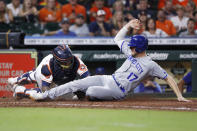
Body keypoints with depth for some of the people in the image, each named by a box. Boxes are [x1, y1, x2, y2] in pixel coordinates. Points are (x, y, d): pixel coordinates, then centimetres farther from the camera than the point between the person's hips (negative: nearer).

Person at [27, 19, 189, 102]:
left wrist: (179, 96, -17)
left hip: (118, 91, -7)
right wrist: (128, 25, 4)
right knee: (78, 83, -5)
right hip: (108, 79, 7)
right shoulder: (132, 53, 7)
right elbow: (118, 39, 18)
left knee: (91, 91, -29)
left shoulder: (150, 65, -14)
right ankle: (44, 95, -2)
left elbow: (168, 78, -11)